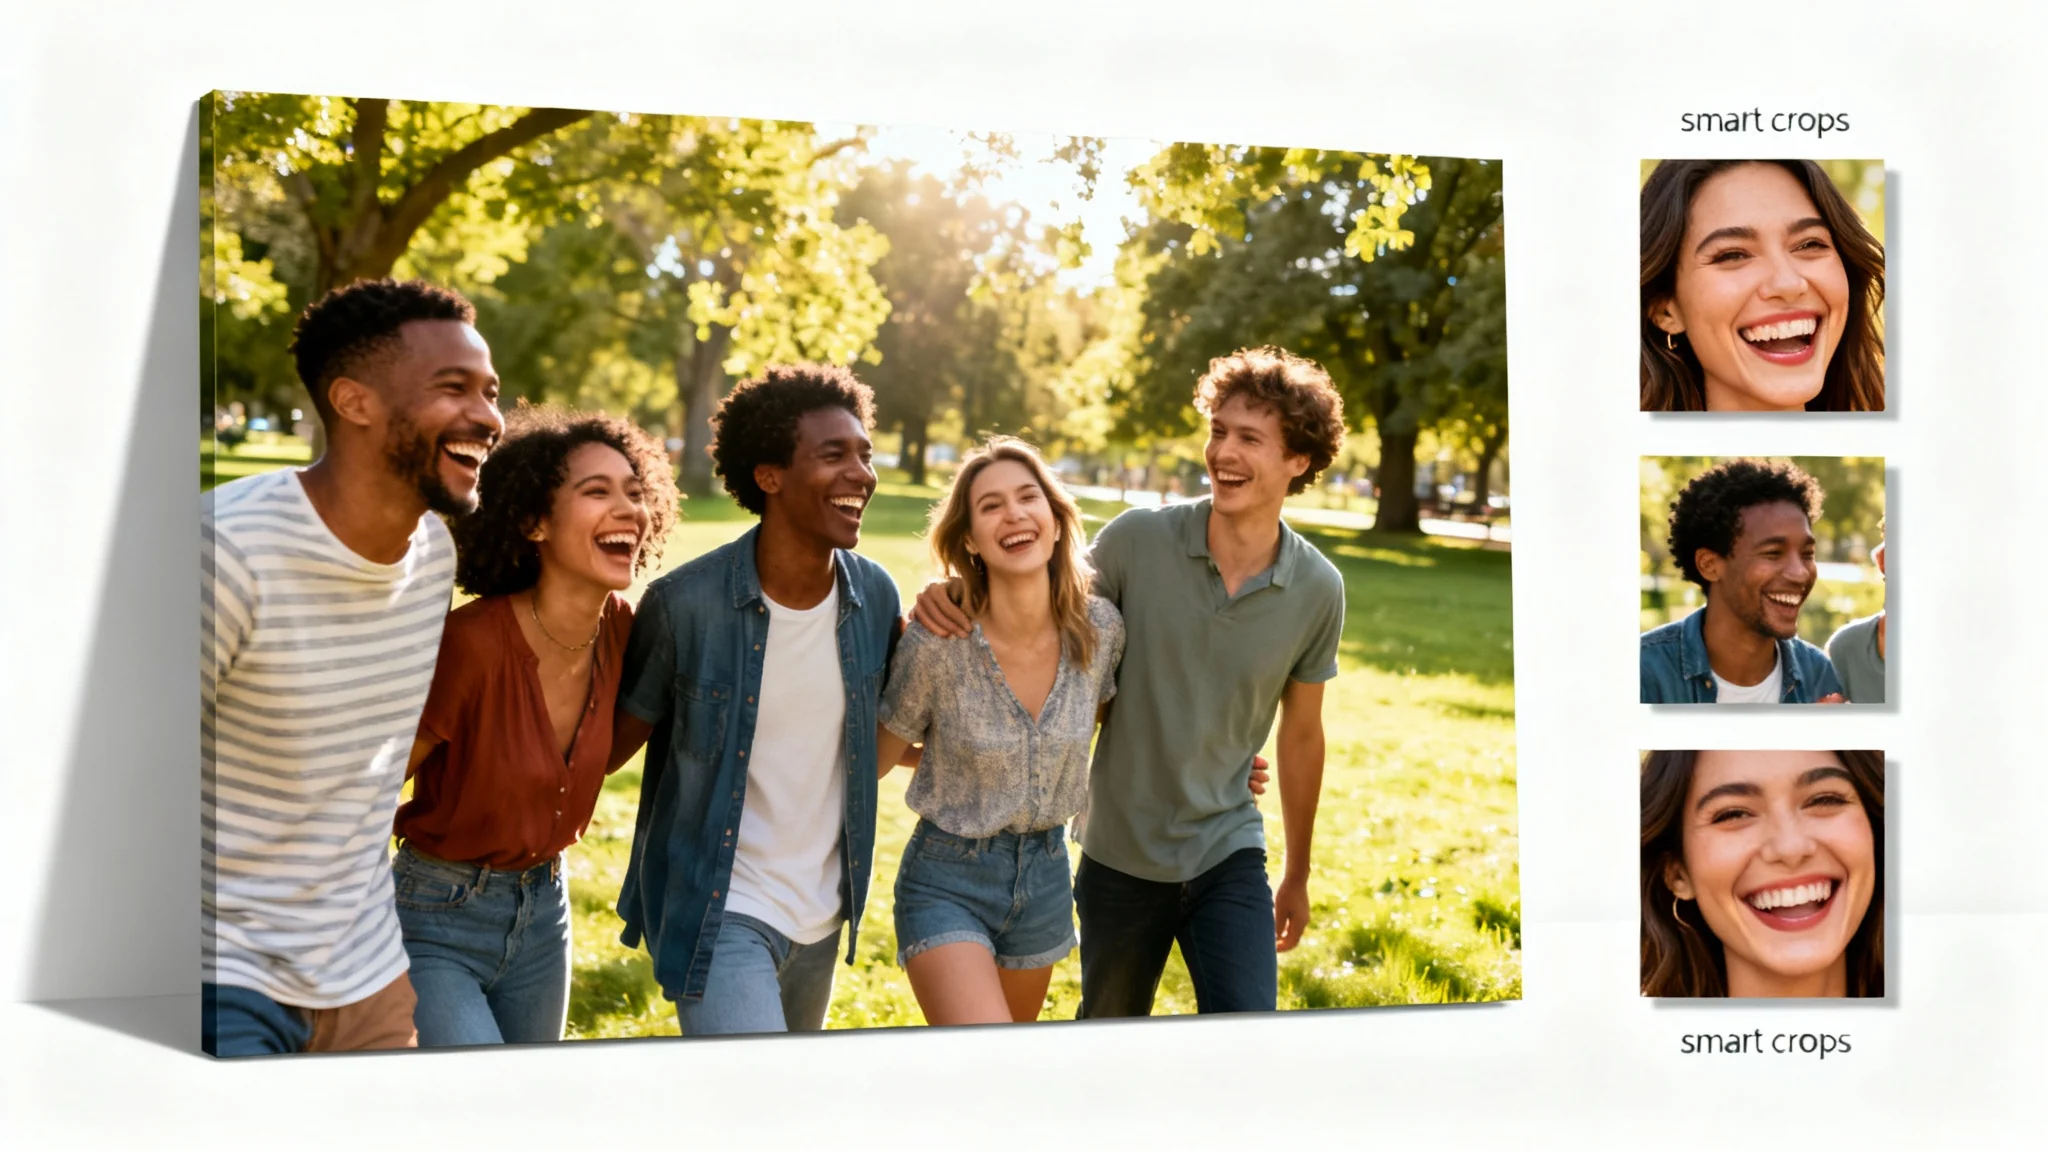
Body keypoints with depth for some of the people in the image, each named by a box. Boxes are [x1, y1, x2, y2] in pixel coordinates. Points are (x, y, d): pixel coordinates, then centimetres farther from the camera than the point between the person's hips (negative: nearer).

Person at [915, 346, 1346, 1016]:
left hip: (1229, 856, 1)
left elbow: (1300, 735, 5)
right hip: (1120, 855, 0)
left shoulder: (1317, 590, -7)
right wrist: (950, 600, -23)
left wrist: (1297, 874, 15)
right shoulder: (1138, 540, -14)